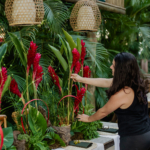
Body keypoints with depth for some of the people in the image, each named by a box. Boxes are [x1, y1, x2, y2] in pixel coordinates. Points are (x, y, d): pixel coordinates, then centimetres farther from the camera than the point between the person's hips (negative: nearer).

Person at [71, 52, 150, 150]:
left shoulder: (122, 93, -25)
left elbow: (103, 112, -8)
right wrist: (81, 79, 18)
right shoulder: (135, 82, 1)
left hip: (133, 138, -8)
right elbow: (105, 82, 11)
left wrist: (88, 119, 12)